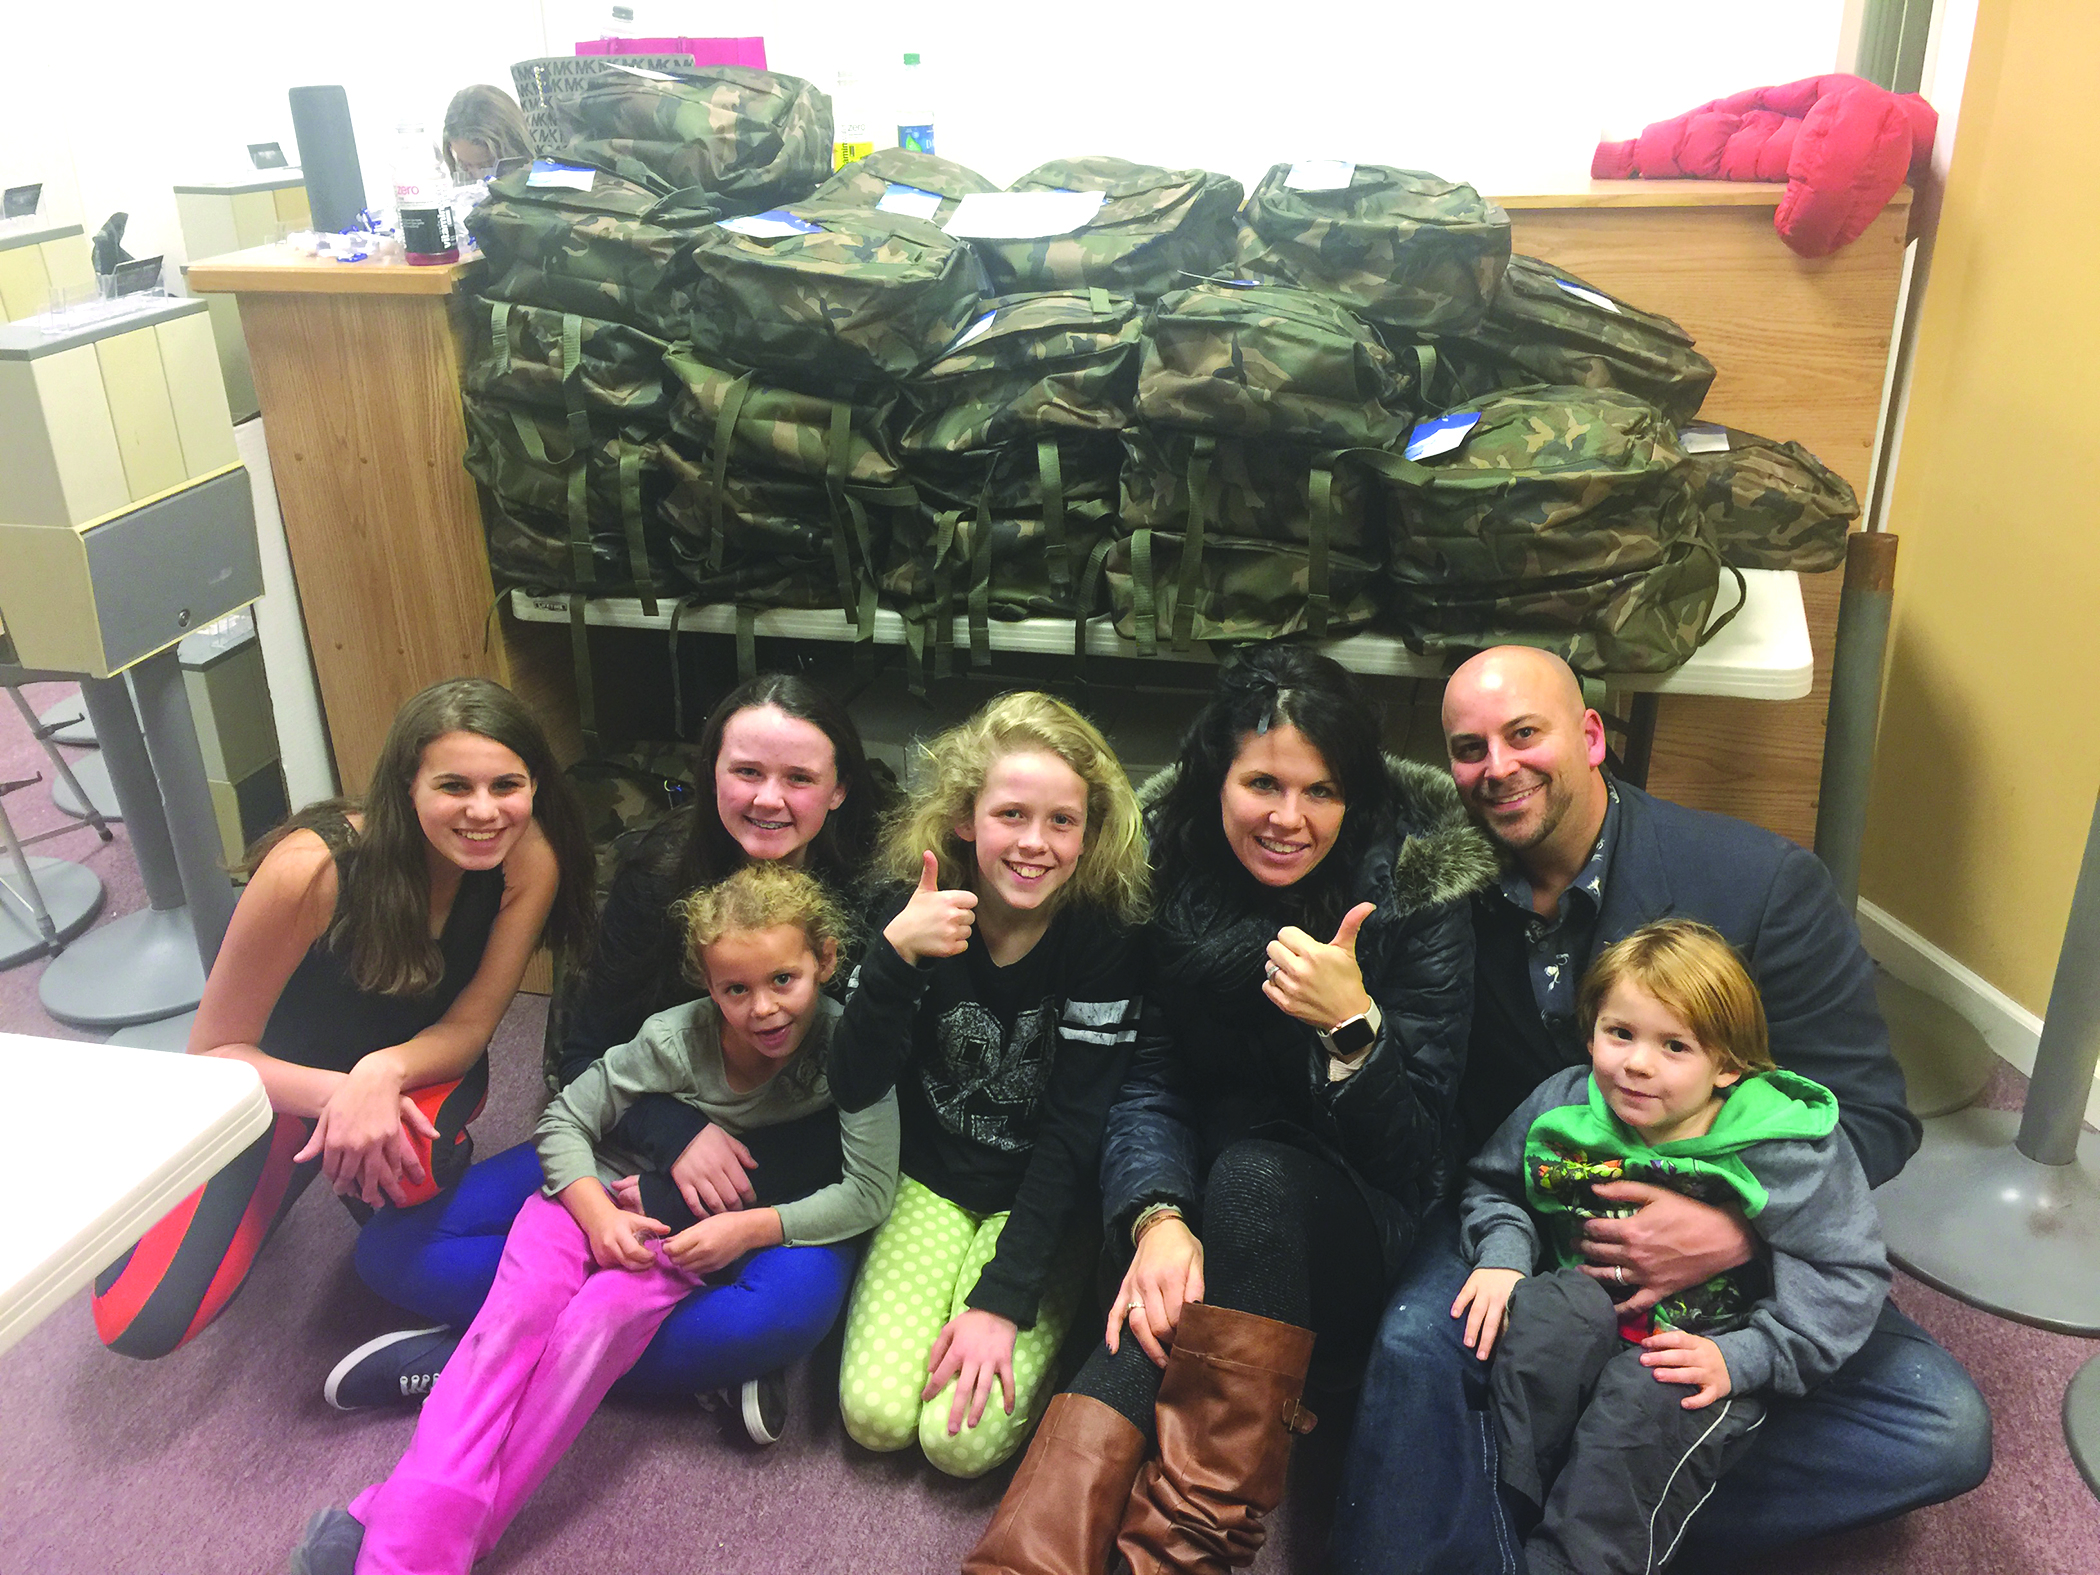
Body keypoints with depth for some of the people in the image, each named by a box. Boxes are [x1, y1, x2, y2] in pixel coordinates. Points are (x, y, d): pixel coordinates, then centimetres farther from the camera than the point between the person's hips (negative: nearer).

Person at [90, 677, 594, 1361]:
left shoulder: (530, 860, -24)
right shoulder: (311, 869, -32)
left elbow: (468, 1028, -15)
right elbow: (214, 1050, -20)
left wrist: (383, 1074, -36)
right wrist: (337, 1094, -37)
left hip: (419, 1068, 1)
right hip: (280, 1079, -1)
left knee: (414, 1168, -35)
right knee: (140, 1324, -12)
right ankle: (284, 1173, 16)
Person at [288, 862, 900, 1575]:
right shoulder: (677, 1039, -16)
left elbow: (870, 1193, -17)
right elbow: (563, 1121, -6)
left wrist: (750, 1227, -25)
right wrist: (598, 1213, -22)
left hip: (707, 1232, -1)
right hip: (608, 1192, 1)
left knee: (603, 1315, -29)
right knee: (519, 1307, -25)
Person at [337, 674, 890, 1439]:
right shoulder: (660, 872, -6)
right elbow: (588, 1052, 1)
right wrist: (677, 1135, -20)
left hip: (795, 1168, -3)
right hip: (654, 1137, 4)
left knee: (797, 1301, -38)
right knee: (395, 1248, -10)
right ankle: (697, 1356, -17)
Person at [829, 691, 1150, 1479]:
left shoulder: (1103, 940, -16)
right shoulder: (910, 914, -11)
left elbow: (1074, 1134, -15)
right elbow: (854, 1088, -17)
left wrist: (1001, 1298, -19)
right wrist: (897, 955, -33)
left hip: (1044, 1205, -2)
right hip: (933, 1182, 2)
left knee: (961, 1437, -17)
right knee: (876, 1414, -14)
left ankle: (1041, 1328, 11)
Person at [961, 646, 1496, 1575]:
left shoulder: (1419, 897, -12)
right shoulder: (1171, 878, -4)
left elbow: (1414, 1152, -11)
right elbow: (1148, 1086, -6)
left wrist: (1351, 1024, -30)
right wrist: (1157, 1218, -26)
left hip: (1355, 1238, -2)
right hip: (1207, 1198, 2)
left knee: (1255, 1175, -34)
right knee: (1171, 1290, -32)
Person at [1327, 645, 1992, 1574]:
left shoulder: (1763, 884, -13)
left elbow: (1869, 1114, -11)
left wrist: (1740, 1228, -27)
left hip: (1735, 1258, 1)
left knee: (1945, 1431, -17)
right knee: (1413, 1344, -31)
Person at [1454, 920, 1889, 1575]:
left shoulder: (1788, 1145, -13)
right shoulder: (1563, 1106, -4)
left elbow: (1848, 1275, -10)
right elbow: (1494, 1185, 13)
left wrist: (1741, 1358, -19)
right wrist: (1501, 1255, -9)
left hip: (1706, 1349, -3)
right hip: (1592, 1313, 3)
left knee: (1646, 1398, -34)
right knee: (1551, 1308, -31)